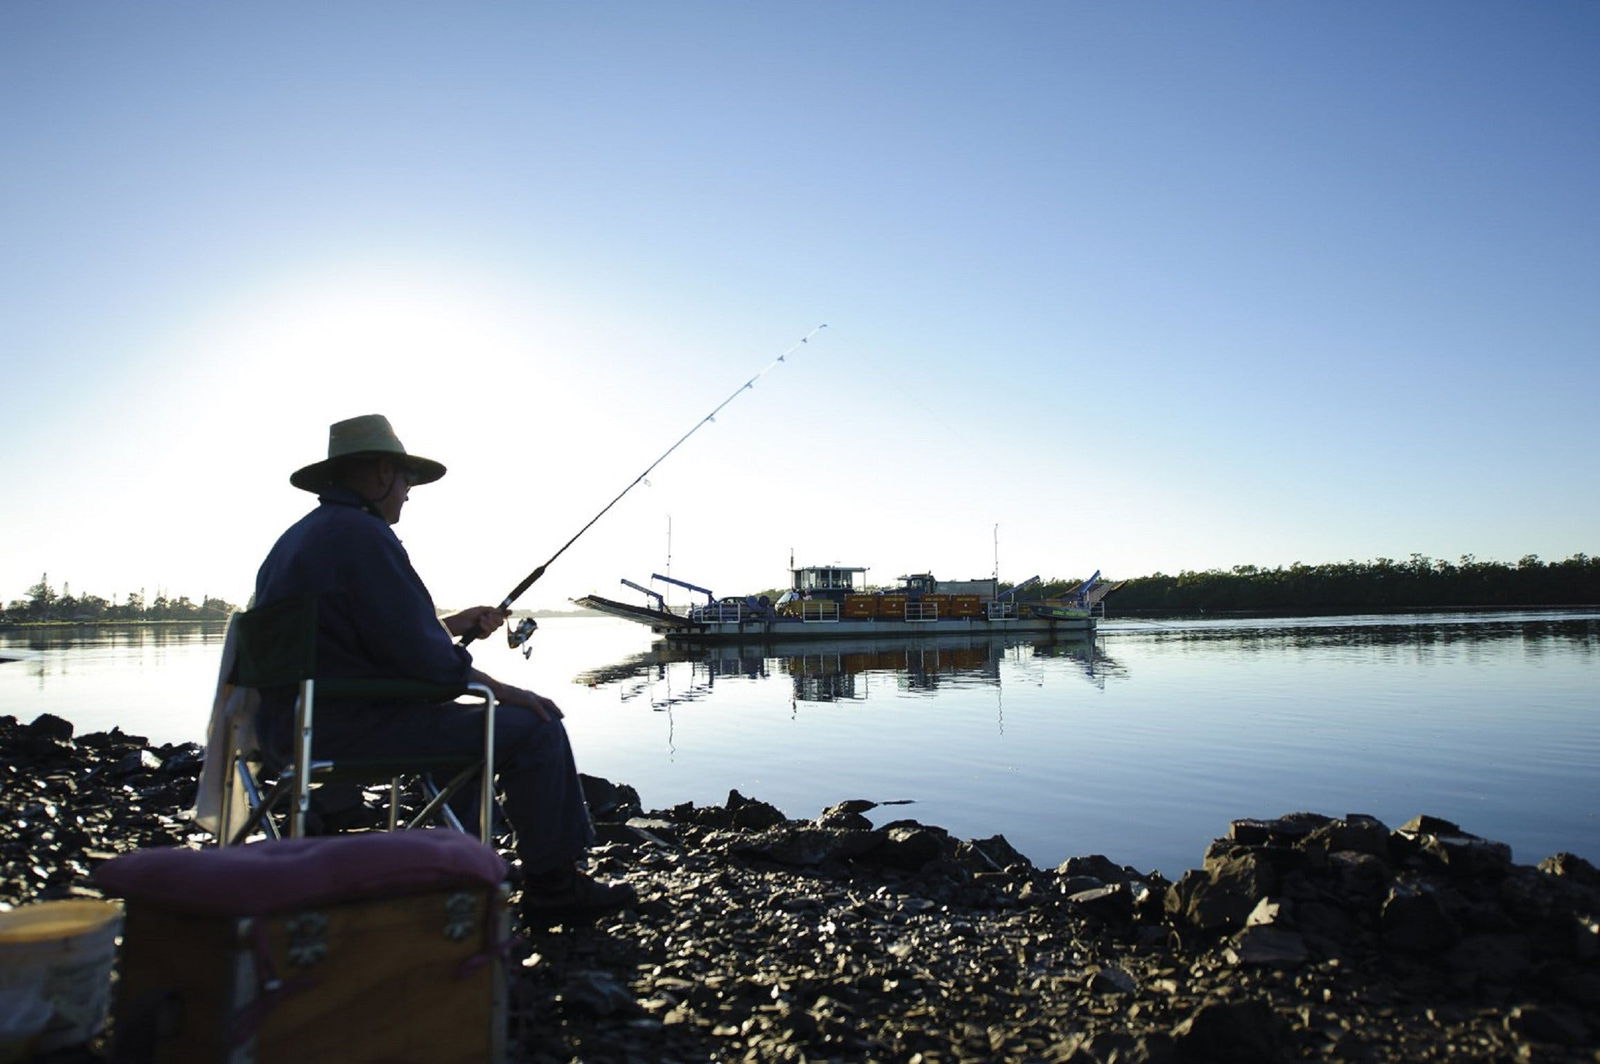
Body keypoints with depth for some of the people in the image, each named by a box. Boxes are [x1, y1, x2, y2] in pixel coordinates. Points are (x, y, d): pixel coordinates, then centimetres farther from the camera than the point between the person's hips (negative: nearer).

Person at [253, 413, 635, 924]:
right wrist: (501, 689, -7)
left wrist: (454, 624, 19)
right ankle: (553, 886, 3)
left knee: (469, 722, 27)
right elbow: (420, 656, -20)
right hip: (350, 727, -11)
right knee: (533, 728, -7)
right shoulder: (364, 534, -16)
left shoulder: (297, 537, 16)